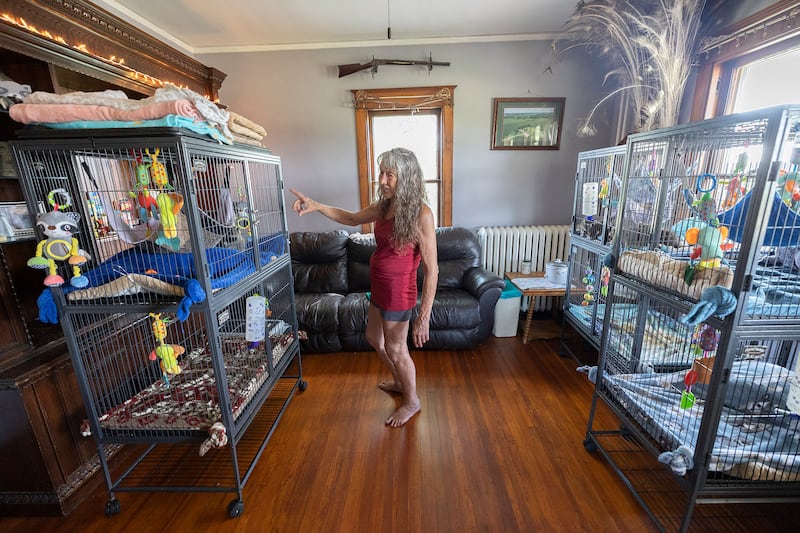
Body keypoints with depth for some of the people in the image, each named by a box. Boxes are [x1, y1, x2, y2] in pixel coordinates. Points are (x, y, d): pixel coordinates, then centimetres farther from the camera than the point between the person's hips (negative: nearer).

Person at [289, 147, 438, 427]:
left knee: (396, 349, 11)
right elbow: (352, 218, 16)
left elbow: (431, 270, -21)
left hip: (398, 292, -9)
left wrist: (424, 315, -21)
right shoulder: (385, 205, 1)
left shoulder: (421, 214, -23)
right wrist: (316, 206, 3)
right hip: (380, 287, 9)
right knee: (374, 337, 26)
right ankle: (400, 382, 51)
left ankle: (411, 401, 39)